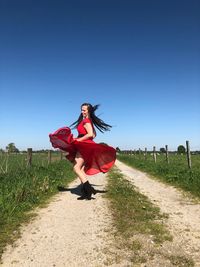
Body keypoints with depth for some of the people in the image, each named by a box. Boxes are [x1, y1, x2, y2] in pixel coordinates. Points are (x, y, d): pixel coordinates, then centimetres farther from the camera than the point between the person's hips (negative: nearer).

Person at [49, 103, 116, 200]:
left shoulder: (86, 121, -10)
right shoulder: (89, 121, 18)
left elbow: (90, 134, -24)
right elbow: (94, 134, 24)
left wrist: (79, 140, -18)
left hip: (84, 147, -10)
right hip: (85, 147, 10)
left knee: (76, 168, -13)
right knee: (82, 170, 9)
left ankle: (89, 189, -17)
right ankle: (85, 192, 10)